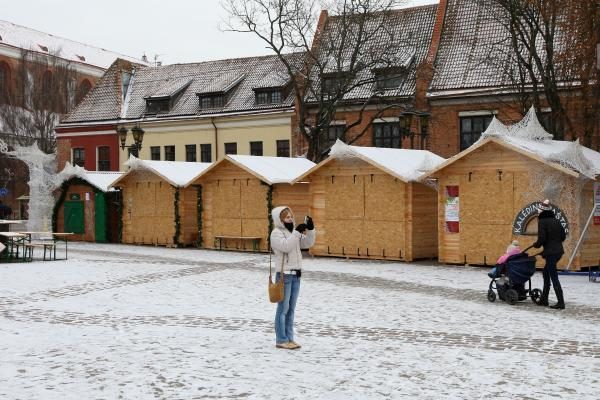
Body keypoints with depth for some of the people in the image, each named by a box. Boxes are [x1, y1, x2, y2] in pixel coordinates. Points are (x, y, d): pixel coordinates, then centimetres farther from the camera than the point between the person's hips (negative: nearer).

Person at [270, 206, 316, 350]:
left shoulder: (294, 232, 14)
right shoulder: (276, 233, -9)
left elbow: (308, 243, 8)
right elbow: (286, 246, -25)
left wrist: (310, 229, -6)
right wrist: (297, 232, -27)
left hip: (296, 274, 8)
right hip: (284, 274, -8)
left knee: (291, 309, 11)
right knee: (283, 308, -3)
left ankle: (289, 338, 17)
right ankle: (281, 340, 2)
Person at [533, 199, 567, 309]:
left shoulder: (542, 221, -11)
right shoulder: (555, 221, 11)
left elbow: (541, 238, -17)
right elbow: (563, 236, 13)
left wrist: (536, 245, 2)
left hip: (550, 252, -8)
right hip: (558, 251, 8)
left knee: (554, 277, -5)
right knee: (546, 272, 20)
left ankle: (561, 303, -6)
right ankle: (544, 299, 25)